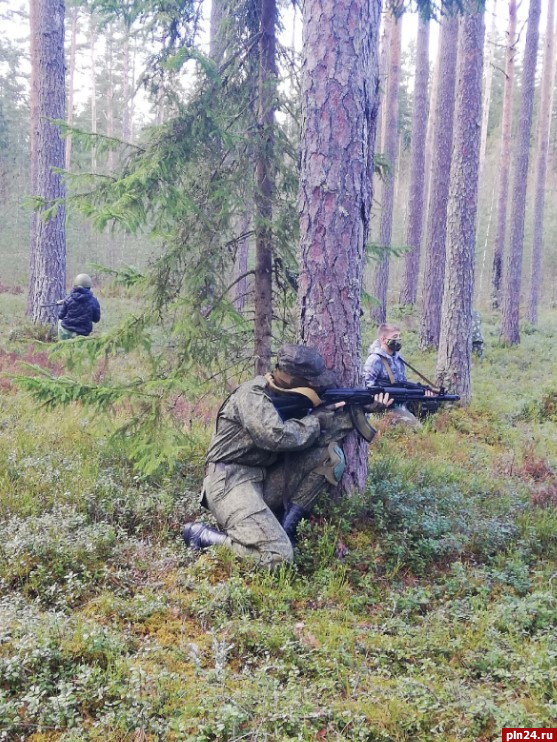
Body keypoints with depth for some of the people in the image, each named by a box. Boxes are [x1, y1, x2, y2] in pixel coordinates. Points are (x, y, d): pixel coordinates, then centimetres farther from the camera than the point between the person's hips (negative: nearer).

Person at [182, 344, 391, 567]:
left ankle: (285, 527, -5)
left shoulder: (291, 395, 10)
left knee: (331, 454, -6)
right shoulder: (253, 394, -15)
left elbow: (314, 436, 6)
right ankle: (204, 535, -3)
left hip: (267, 478, 8)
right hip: (230, 481, -8)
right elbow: (279, 437, -29)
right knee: (278, 557, -26)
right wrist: (317, 418, -12)